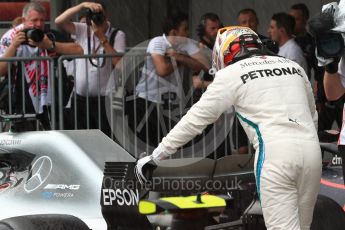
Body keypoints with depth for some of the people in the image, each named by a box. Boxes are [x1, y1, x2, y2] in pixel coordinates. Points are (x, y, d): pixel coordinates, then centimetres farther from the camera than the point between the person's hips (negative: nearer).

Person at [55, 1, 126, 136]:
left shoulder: (117, 35, -2)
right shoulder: (82, 30, 3)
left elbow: (119, 63, -14)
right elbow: (59, 22, -11)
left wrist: (102, 38, -16)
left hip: (104, 99, -3)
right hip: (80, 99, 3)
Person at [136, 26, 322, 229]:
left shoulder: (232, 74, 6)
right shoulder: (294, 67, 20)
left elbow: (197, 118, 6)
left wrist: (156, 156, 11)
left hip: (274, 154, -5)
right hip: (311, 150, 5)